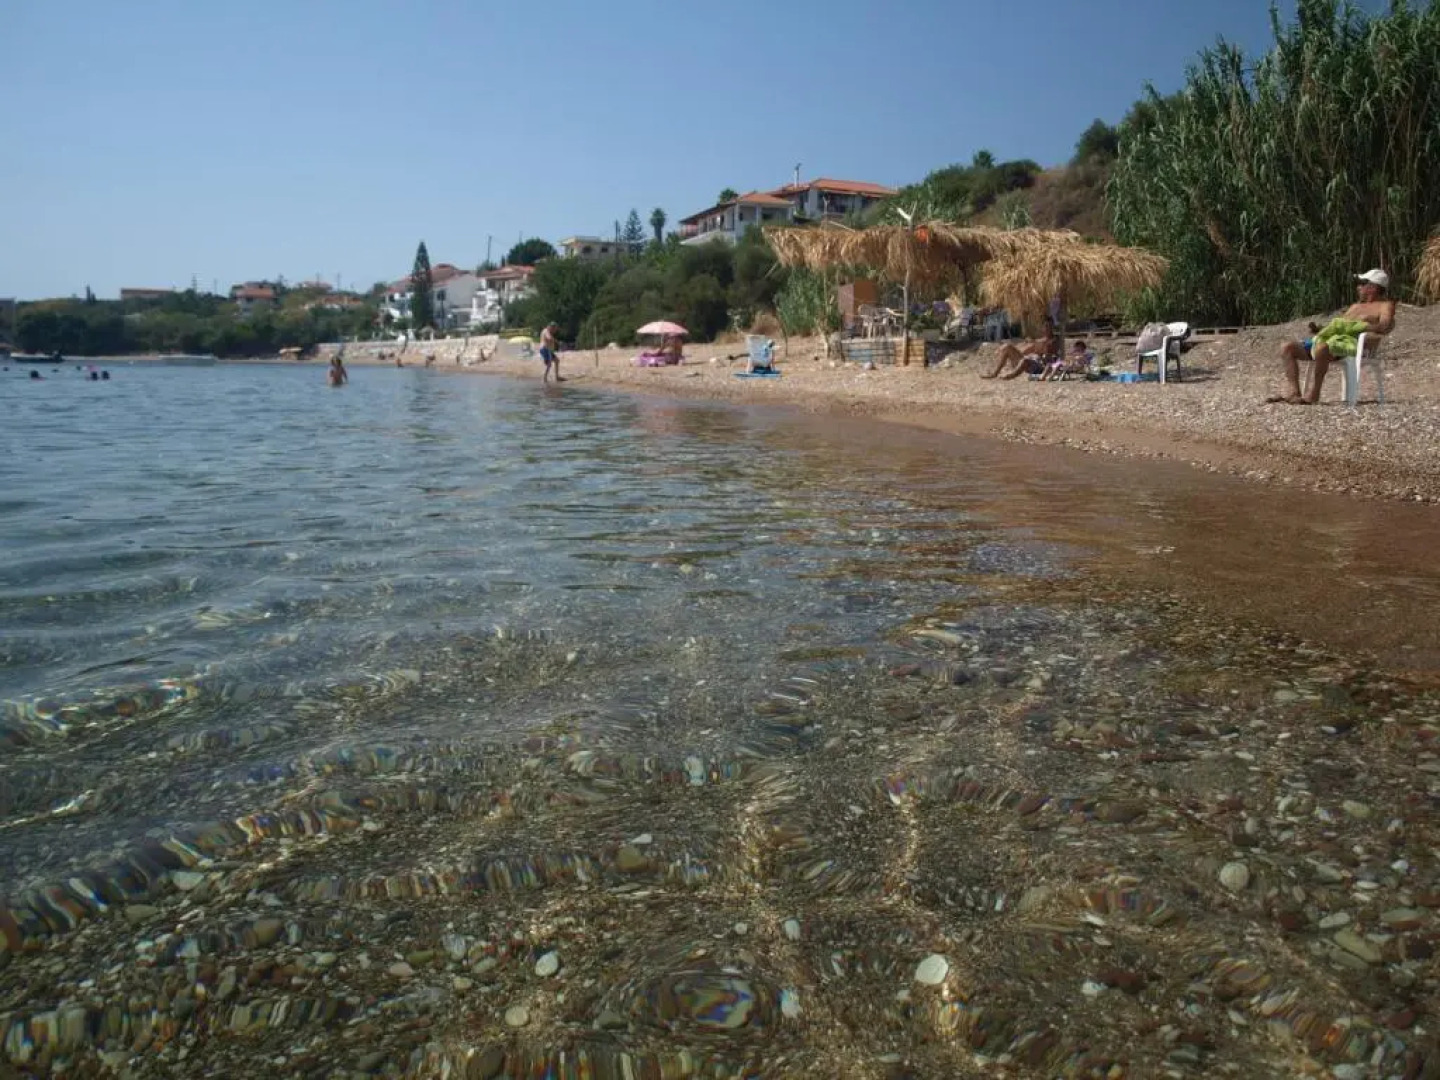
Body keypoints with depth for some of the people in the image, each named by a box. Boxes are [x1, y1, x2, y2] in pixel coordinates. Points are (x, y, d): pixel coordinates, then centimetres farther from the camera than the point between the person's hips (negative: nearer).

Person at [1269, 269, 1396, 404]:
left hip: (1353, 342, -9)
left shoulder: (1385, 305, 11)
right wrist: (1320, 329, 9)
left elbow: (1385, 327, -8)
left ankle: (1313, 394, -33)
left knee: (1321, 348, -41)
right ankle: (1293, 392, -22)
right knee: (1286, 348, -8)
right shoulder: (1355, 306, 36)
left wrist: (1361, 327, -18)